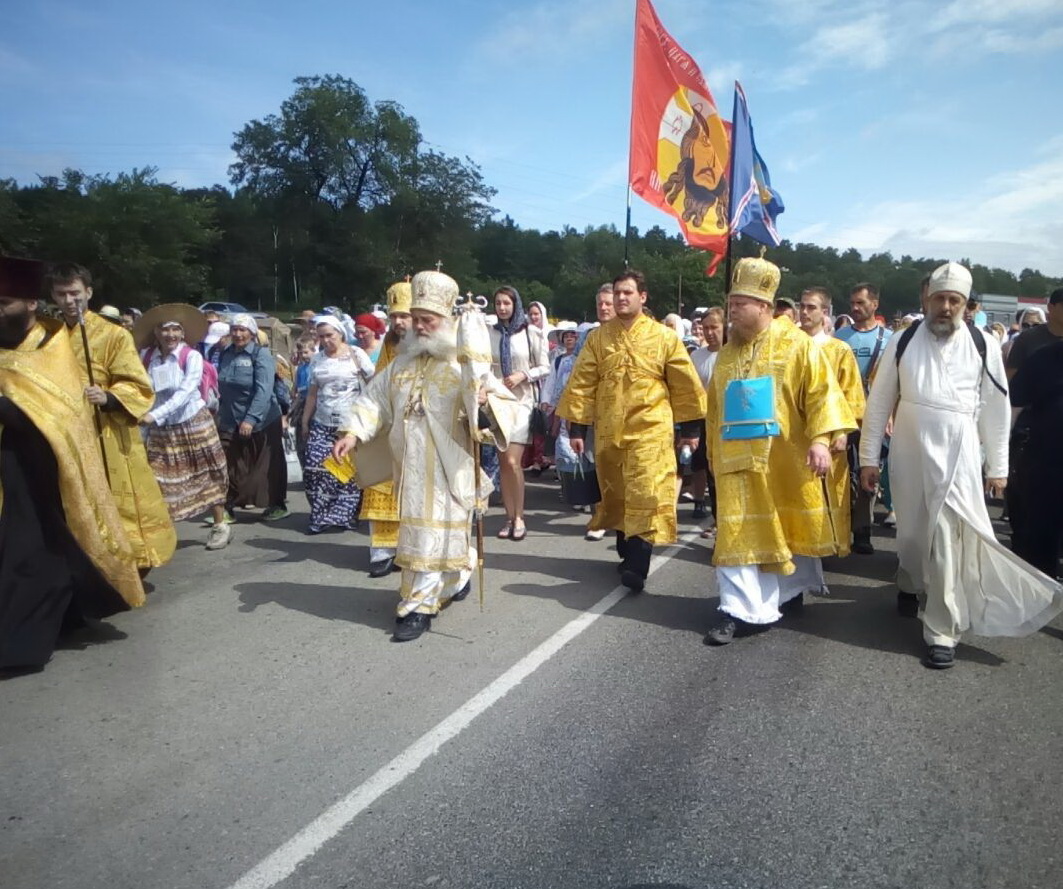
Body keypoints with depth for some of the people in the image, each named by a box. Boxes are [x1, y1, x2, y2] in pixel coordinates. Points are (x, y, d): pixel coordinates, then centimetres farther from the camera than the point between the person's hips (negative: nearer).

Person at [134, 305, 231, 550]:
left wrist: (155, 415, -30)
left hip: (194, 424, -2)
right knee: (157, 481, 1)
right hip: (160, 430, 3)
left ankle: (220, 526, 18)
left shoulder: (192, 356, -12)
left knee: (207, 475, 7)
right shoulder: (146, 356, -2)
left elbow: (186, 391, -23)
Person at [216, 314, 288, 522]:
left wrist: (251, 419, -26)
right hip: (230, 421, 5)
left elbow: (264, 390, -19)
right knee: (229, 466, 1)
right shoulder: (225, 354, 7)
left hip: (261, 421, -5)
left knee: (268, 465, 7)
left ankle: (278, 505, 20)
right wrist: (220, 412, 12)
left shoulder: (261, 354, -11)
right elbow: (220, 386, 17)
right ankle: (227, 507, 9)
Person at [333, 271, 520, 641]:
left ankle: (419, 606, 7)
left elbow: (508, 403, -10)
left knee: (431, 534, -2)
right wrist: (351, 433, -5)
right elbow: (374, 400, 10)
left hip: (447, 468, -6)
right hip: (409, 466, 6)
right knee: (419, 530, 17)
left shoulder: (465, 365, -6)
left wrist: (486, 402, -33)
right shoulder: (400, 364, 11)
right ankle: (457, 579, 39)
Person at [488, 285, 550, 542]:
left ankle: (519, 517, 1)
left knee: (512, 461, -13)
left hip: (522, 401, -3)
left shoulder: (531, 333, -2)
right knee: (503, 462, 6)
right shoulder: (490, 334, 6)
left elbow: (544, 368, 1)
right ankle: (509, 518, 14)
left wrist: (523, 375, -13)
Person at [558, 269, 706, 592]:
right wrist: (577, 427, 0)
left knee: (646, 495, -11)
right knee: (617, 495, 13)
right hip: (610, 432, 3)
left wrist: (689, 428, 4)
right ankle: (627, 553, 32)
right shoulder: (598, 337, 4)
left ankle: (637, 567, -9)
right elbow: (582, 383, 4)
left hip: (650, 430, -3)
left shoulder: (664, 336, -1)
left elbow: (685, 385, 3)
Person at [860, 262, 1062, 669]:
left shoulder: (983, 346, -1)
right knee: (911, 534, 15)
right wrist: (868, 458, 2)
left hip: (957, 458, -1)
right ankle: (911, 582, 46)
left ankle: (941, 632, 5)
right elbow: (879, 403, 3)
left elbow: (996, 410, 4)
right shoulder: (904, 342, 0)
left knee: (947, 543, -6)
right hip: (909, 456, 2)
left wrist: (997, 467, 5)